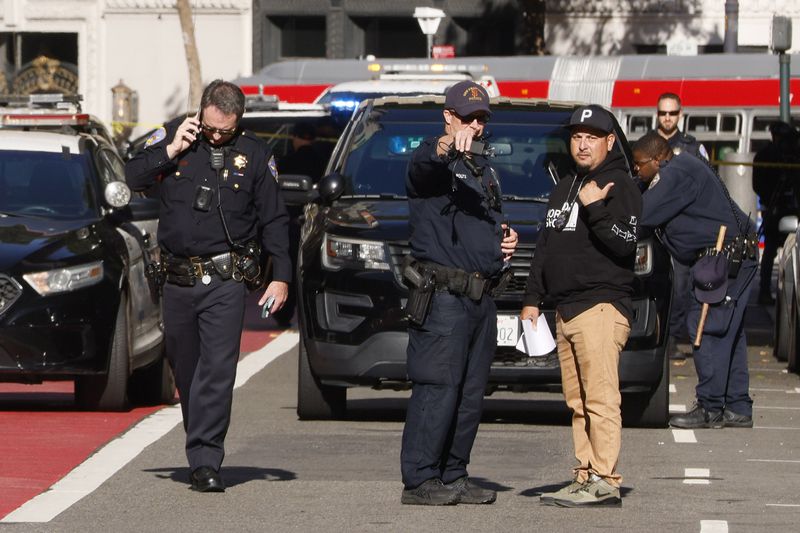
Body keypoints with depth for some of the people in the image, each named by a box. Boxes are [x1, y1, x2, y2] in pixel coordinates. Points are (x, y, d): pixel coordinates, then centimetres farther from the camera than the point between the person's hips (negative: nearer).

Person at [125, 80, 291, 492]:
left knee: (218, 369, -13)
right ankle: (203, 451, 26)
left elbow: (273, 221, 7)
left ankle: (205, 461, -15)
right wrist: (171, 152, -11)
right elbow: (132, 176, 0)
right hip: (178, 281, 3)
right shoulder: (173, 137, 6)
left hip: (225, 282, -3)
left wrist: (281, 277, 1)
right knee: (184, 367, 11)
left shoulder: (255, 154, 4)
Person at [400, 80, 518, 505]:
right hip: (444, 296, -8)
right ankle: (419, 482, -11)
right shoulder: (433, 160, -4)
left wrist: (506, 236, 14)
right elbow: (423, 166, -30)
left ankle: (454, 477, 15)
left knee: (472, 392, 9)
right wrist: (448, 146, -52)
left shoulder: (481, 168, 23)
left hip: (481, 296, 8)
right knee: (438, 388, -12)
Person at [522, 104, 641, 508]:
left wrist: (596, 209, -22)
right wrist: (532, 299, 21)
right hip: (565, 309, 8)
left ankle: (604, 481, -15)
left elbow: (627, 246, -14)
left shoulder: (620, 186, -2)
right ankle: (585, 478, 6)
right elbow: (544, 248, 26)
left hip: (602, 305, -8)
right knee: (578, 403, 6)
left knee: (601, 399, -13)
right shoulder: (563, 190, 22)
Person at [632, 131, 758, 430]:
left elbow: (643, 216, -17)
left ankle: (710, 409, -8)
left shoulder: (676, 174, -14)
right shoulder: (685, 168, 18)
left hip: (725, 256, -11)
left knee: (708, 330, -9)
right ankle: (737, 408, 15)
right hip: (737, 257, 11)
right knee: (729, 334, 12)